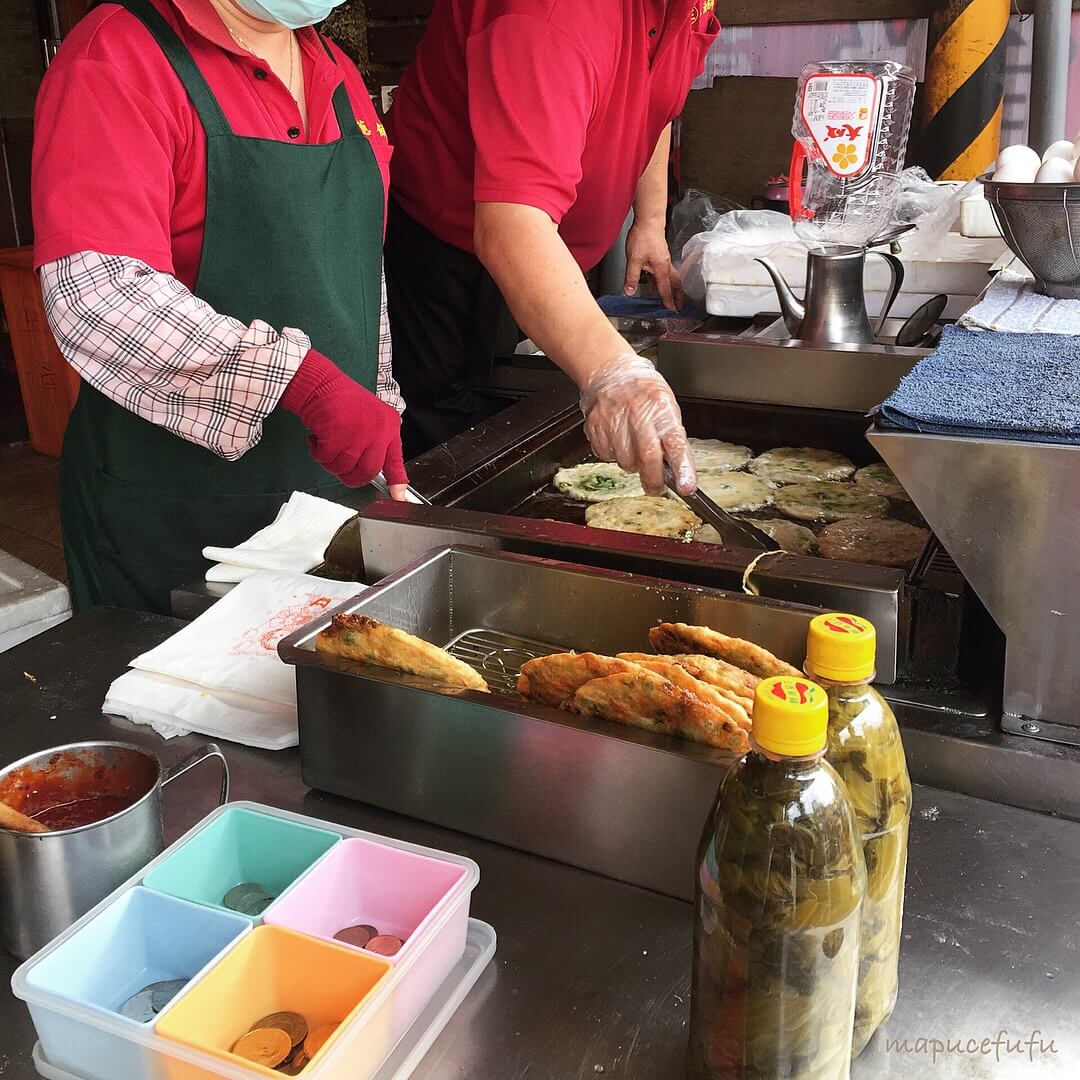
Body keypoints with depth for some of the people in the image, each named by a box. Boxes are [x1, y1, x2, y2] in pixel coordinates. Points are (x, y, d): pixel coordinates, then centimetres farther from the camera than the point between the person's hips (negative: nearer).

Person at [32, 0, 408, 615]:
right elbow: (97, 290, -25)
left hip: (333, 486, 7)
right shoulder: (118, 57, -12)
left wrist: (379, 420, 12)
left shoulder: (337, 73, 12)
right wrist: (307, 382, -32)